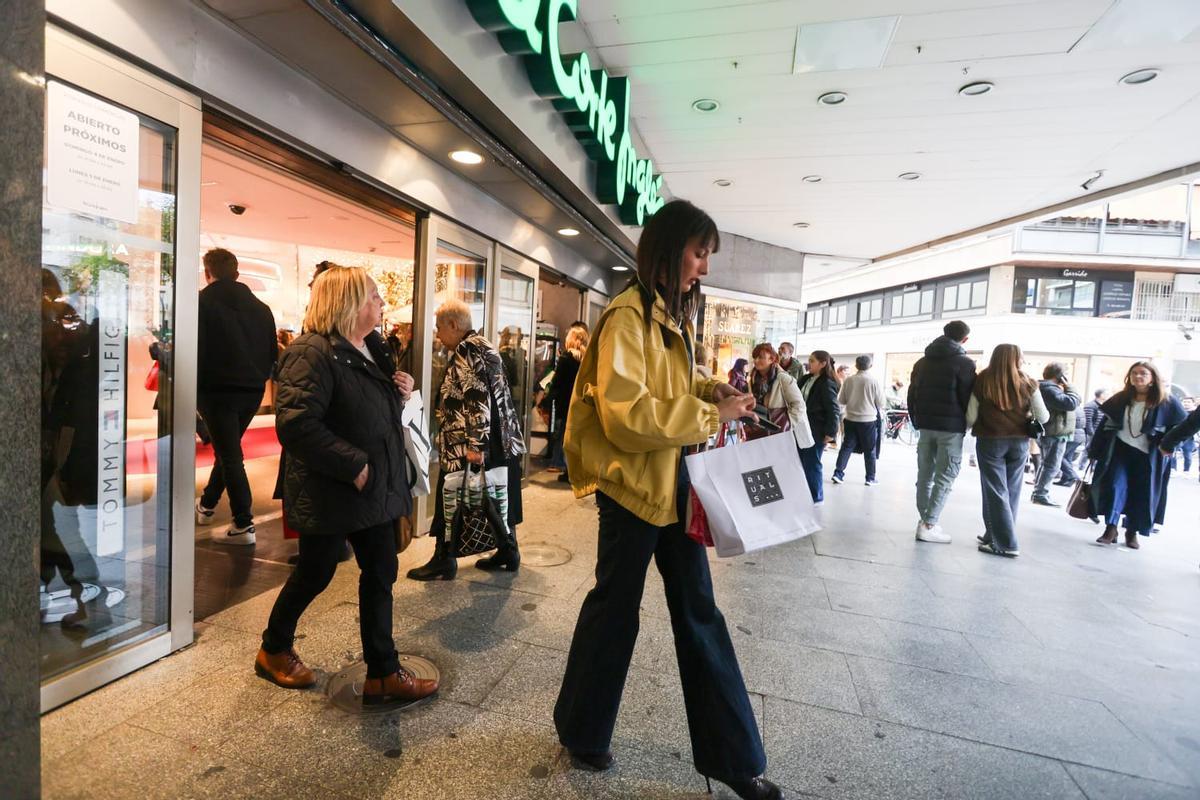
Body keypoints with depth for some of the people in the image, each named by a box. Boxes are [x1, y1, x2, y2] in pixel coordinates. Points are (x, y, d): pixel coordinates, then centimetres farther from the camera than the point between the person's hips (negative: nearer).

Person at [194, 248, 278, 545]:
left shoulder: (203, 302, -7)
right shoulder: (260, 306, 9)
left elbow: (194, 351, -14)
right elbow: (272, 351, 8)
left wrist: (193, 385, -1)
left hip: (217, 389, -5)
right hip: (252, 390, 6)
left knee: (229, 454, 1)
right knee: (228, 449, 22)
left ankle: (243, 525, 3)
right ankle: (207, 504, 40)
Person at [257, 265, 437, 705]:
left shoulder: (373, 349, 9)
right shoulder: (313, 352, -19)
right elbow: (296, 424, -28)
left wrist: (401, 392, -1)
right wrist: (354, 466, -25)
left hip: (377, 489, 8)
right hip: (330, 493, -8)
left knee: (380, 575, 11)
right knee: (315, 574, 12)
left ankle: (383, 673, 23)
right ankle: (274, 650, 41)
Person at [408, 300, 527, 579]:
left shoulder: (467, 350, -13)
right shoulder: (485, 346, 17)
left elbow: (477, 400, -22)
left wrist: (475, 445, -24)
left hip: (466, 446, -10)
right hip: (503, 441, 10)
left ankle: (444, 561, 13)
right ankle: (508, 552, 25)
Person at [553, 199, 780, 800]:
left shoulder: (670, 315, 14)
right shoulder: (628, 315, -16)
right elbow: (624, 414, -25)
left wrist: (712, 389, 5)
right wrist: (710, 415, -20)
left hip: (673, 479, 9)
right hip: (632, 482, -9)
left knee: (699, 611, 13)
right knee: (615, 608, 9)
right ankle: (580, 731, 36)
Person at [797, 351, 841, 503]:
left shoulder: (827, 384, -14)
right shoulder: (806, 379, 10)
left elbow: (833, 410, -16)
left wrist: (830, 433, -18)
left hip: (816, 431, -8)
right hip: (803, 428, 8)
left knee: (812, 464, 2)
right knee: (801, 463, 13)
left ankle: (816, 497, 16)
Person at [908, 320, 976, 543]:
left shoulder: (922, 362, 13)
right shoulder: (965, 363, -6)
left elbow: (911, 395, 13)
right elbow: (968, 398, -8)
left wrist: (918, 422, 16)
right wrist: (965, 425, 5)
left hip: (926, 426, 6)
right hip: (951, 428, -6)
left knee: (924, 475, 11)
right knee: (944, 478, -2)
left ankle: (925, 520, 13)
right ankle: (929, 525, -5)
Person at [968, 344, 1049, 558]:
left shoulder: (982, 381, -5)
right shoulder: (1028, 383, -1)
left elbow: (970, 417, -7)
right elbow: (1043, 417, -2)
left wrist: (981, 424, 15)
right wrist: (1026, 417, 18)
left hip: (990, 441, -2)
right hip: (1019, 442, 2)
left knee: (996, 492, 2)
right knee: (1011, 492, 14)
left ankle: (1006, 544, 0)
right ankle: (994, 536, 23)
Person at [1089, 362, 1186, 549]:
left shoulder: (1166, 402, -3)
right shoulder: (1121, 399, 4)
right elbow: (1106, 423, 7)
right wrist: (1095, 449, 5)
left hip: (1147, 456, -1)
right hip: (1119, 450, 1)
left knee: (1142, 494, 5)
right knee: (1115, 485, -10)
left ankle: (1132, 532, 19)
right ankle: (1110, 528, -9)